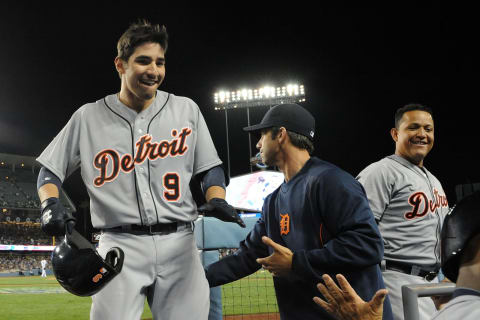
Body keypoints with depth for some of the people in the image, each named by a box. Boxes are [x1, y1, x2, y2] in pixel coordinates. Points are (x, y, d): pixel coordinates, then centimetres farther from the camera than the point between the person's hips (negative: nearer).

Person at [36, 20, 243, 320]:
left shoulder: (186, 109, 9)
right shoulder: (89, 117, 6)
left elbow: (210, 168, 12)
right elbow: (50, 170, 12)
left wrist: (216, 200, -9)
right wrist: (50, 204, -8)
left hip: (179, 243, 1)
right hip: (120, 247, -1)